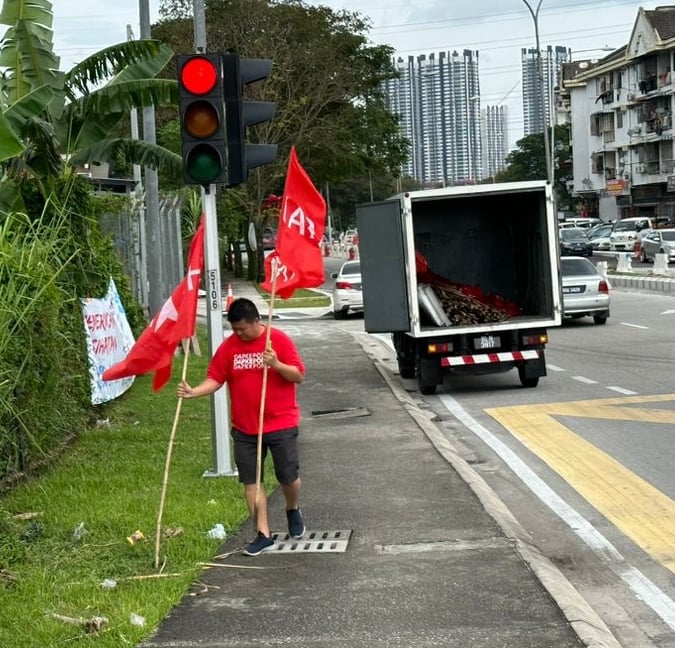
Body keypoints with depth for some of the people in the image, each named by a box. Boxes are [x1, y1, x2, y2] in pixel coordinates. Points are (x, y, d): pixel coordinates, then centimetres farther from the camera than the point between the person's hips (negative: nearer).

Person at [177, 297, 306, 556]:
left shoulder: (279, 340, -7)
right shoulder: (229, 346, 1)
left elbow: (299, 375, -7)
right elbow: (215, 379, 1)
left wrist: (276, 365, -24)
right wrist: (193, 392, -17)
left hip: (281, 424, -3)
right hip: (244, 428, 3)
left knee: (288, 477, 4)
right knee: (251, 482, 2)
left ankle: (293, 511, 37)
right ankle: (264, 535, 10)